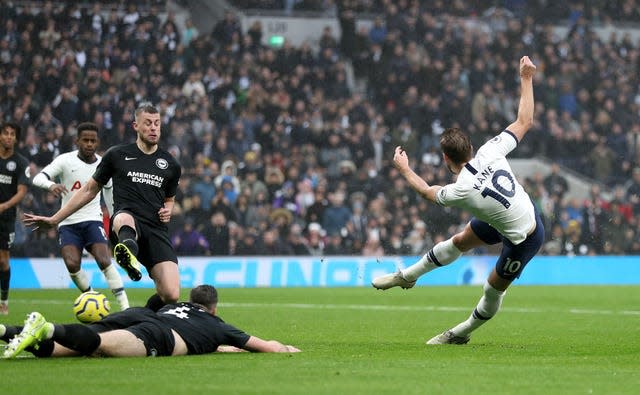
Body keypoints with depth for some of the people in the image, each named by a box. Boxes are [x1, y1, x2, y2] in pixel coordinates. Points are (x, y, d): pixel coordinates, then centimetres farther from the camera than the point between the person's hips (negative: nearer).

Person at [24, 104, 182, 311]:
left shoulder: (171, 165, 18)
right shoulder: (117, 155, 12)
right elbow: (90, 190, 20)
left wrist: (168, 210, 8)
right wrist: (54, 219, 18)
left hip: (157, 230, 3)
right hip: (124, 220, -3)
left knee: (171, 295, -19)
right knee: (124, 218, -45)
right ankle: (128, 251, -80)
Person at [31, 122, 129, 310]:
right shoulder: (66, 160, -5)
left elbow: (109, 191, 20)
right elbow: (38, 178, -16)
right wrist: (51, 185, -39)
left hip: (92, 220, 0)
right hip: (68, 222, 0)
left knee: (105, 261, -20)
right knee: (72, 265, -19)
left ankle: (125, 307, -17)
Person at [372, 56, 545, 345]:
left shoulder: (460, 191, -32)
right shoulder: (490, 152, -21)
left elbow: (428, 192, -8)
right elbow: (524, 121, -12)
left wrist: (404, 169, 8)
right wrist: (526, 78, -6)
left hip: (523, 239, -8)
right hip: (526, 211, 8)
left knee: (494, 288, 13)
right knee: (459, 242, 22)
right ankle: (407, 276, 40)